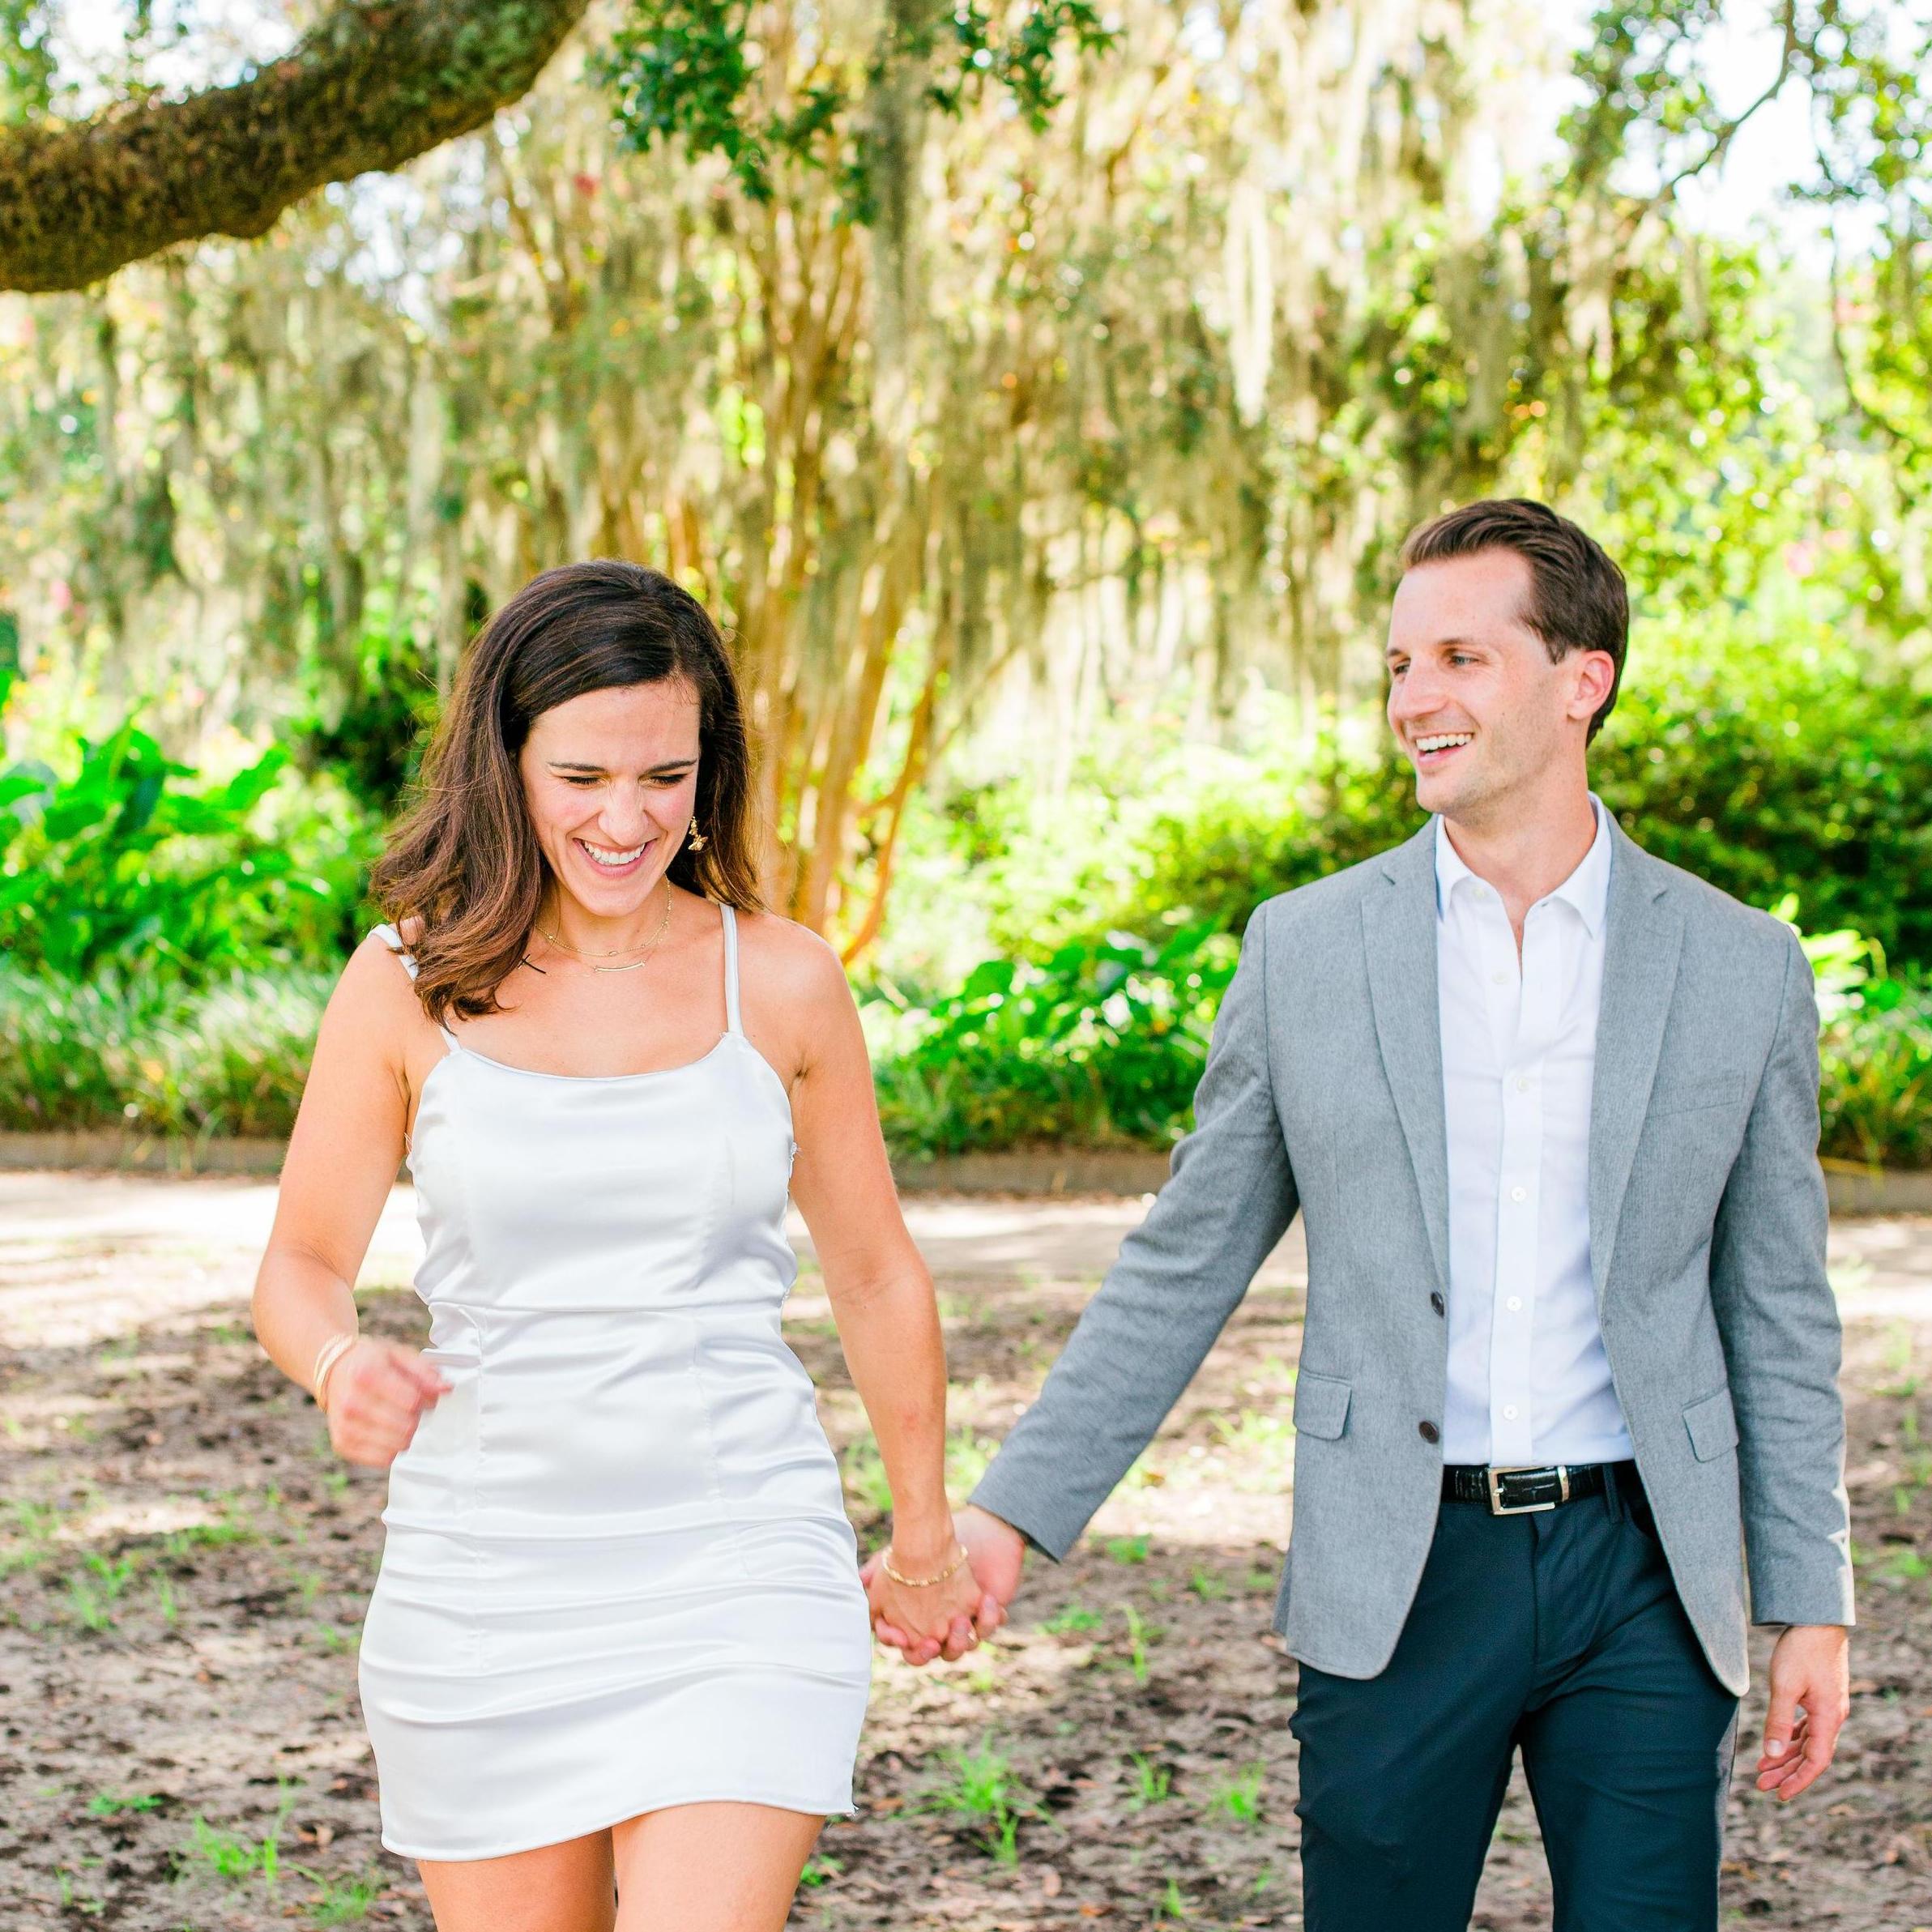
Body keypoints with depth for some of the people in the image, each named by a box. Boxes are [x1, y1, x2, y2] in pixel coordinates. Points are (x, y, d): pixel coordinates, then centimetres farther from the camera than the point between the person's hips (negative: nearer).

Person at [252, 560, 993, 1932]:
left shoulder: (782, 982, -1)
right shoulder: (410, 984, -2)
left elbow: (875, 1273, 10)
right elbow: (302, 1268, 3)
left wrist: (927, 1535, 20)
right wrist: (344, 1369, -21)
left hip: (740, 1575, -1)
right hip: (484, 1589, 1)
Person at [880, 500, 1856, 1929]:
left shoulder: (1740, 967, 2)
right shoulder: (1308, 951, 2)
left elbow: (1777, 1313, 7)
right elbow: (1183, 1266, 7)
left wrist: (1812, 1606, 4)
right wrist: (1014, 1515, 0)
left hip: (1643, 1585, 0)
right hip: (1398, 1582, 0)